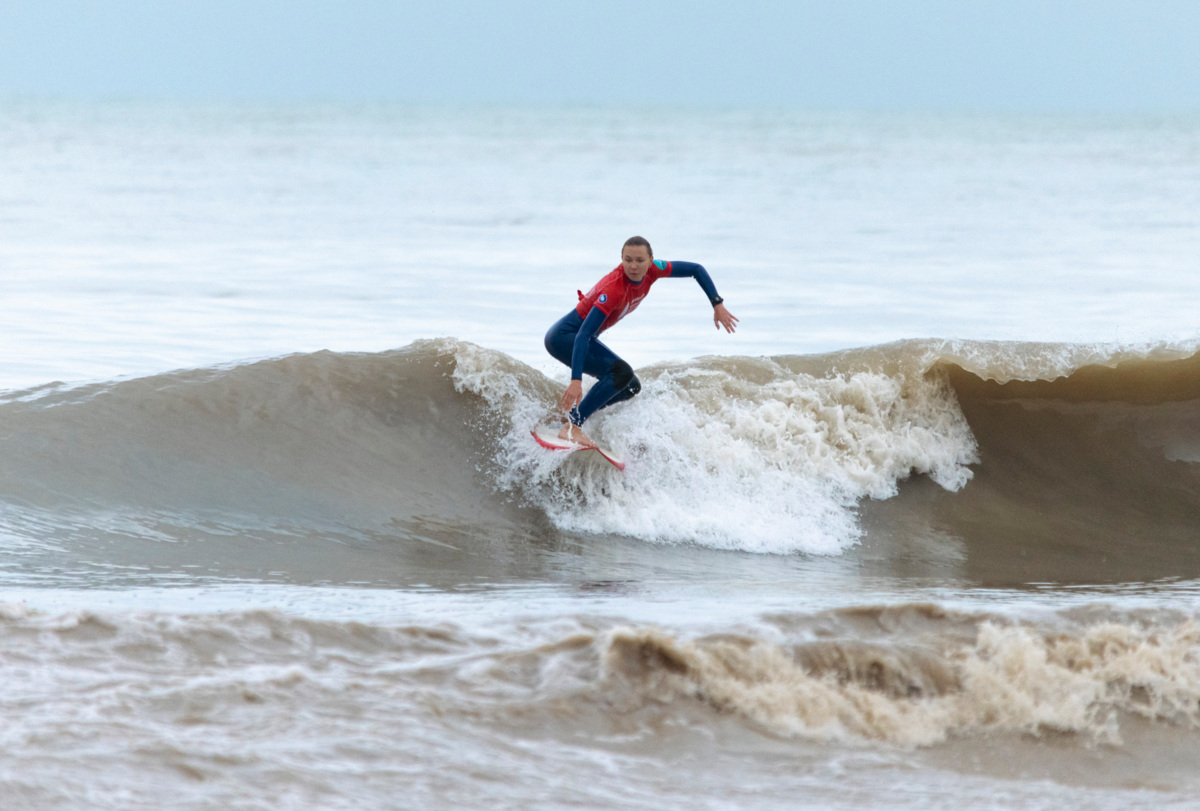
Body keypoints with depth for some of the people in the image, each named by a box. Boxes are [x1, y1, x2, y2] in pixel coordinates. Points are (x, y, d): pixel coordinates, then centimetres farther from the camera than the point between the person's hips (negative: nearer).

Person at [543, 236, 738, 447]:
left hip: (580, 336, 9)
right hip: (564, 336, -9)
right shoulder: (614, 289, -32)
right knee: (622, 373, -27)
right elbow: (583, 335, -37)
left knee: (631, 387, 11)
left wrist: (717, 305, -6)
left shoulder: (651, 271, -11)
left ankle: (573, 411, 11)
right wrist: (576, 380, -46)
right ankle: (572, 427, -27)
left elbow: (696, 270, 3)